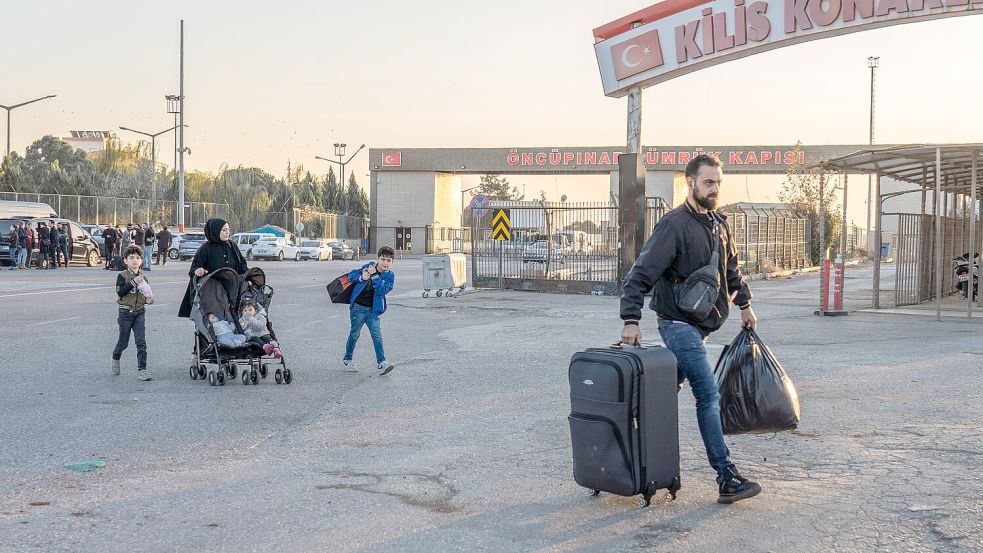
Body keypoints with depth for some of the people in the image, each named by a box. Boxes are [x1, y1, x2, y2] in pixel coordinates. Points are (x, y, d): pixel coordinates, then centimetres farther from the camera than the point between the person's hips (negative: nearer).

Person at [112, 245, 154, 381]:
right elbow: (120, 292, -17)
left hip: (140, 312, 3)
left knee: (141, 342, -8)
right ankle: (116, 358, 40)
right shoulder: (122, 276, -4)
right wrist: (133, 282, -22)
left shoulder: (143, 278, 9)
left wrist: (149, 300, -3)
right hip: (126, 312, -3)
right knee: (123, 342, 9)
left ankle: (142, 369, -7)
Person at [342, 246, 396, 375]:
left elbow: (382, 290, -19)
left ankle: (381, 363, -13)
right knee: (354, 335, 9)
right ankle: (347, 360, 27)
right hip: (358, 307, -1)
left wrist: (374, 275, -26)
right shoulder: (369, 266, -5)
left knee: (377, 336, -9)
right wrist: (361, 277, -19)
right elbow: (351, 275, 0)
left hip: (373, 310, 1)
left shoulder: (390, 277, -4)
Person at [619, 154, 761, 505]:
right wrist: (631, 320, -27)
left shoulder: (718, 224, 11)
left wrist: (744, 303, 27)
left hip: (701, 324, 8)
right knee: (708, 395, -13)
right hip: (679, 323, -8)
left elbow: (731, 268, 28)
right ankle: (726, 478, -13)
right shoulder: (674, 225, -16)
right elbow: (641, 274, -20)